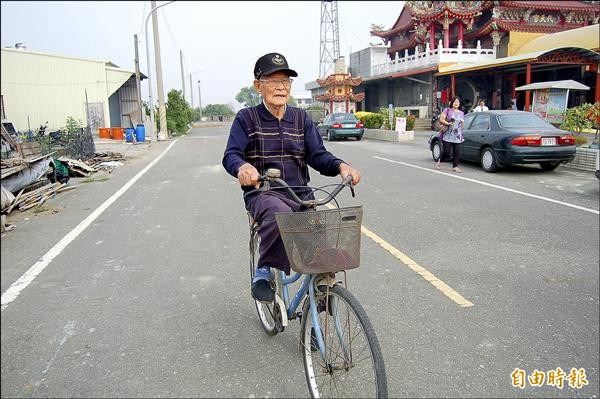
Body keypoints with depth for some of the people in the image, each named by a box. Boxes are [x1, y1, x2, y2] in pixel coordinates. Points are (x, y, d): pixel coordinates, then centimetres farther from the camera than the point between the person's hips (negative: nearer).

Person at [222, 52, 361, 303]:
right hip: (262, 193, -3)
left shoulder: (301, 118, 12)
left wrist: (340, 165, -19)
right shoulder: (247, 118, 3)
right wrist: (242, 167, -34)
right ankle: (264, 271, -17)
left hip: (300, 194, 4)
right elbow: (231, 155, -9)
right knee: (279, 215, -39)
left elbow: (317, 155, 3)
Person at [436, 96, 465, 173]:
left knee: (457, 152, -4)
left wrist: (462, 123, 3)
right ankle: (440, 161, 20)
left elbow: (462, 125, 26)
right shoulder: (447, 110, 4)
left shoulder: (461, 113, 20)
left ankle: (455, 166, 2)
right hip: (448, 135, -4)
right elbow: (441, 120, -4)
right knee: (446, 151, -6)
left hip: (457, 136, 4)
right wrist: (447, 123, -20)